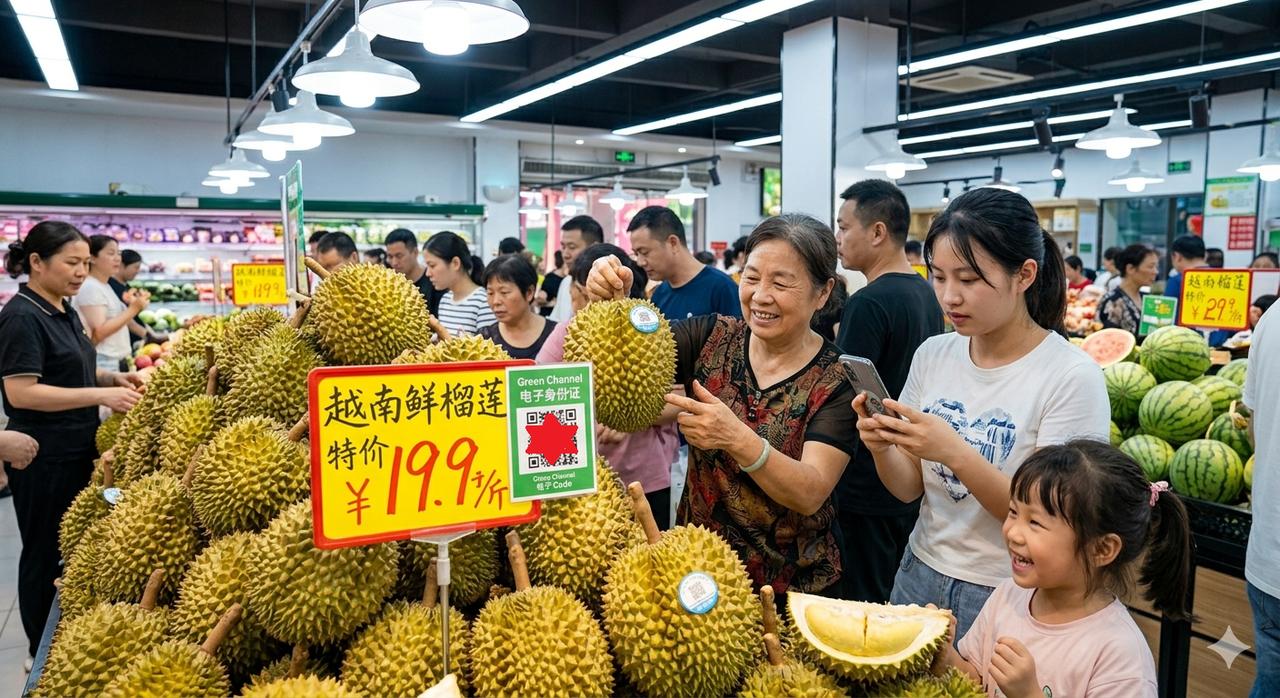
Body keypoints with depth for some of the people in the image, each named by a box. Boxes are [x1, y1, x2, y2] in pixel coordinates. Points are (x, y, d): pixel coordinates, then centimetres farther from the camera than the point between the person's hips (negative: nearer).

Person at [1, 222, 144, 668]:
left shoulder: (64, 310, 9)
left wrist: (114, 377, 4)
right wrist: (101, 395, -26)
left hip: (76, 451, 9)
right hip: (43, 458, -9)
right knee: (46, 553, 4)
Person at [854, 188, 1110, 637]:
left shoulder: (1072, 377, -17)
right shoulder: (932, 355, -3)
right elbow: (910, 489, 1)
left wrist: (956, 453, -31)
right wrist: (882, 447, -19)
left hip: (1006, 597, -4)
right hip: (921, 575, 5)